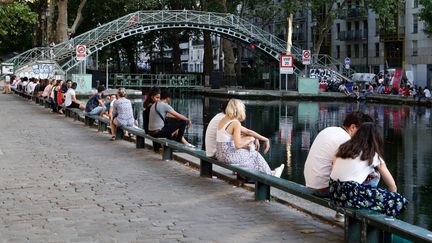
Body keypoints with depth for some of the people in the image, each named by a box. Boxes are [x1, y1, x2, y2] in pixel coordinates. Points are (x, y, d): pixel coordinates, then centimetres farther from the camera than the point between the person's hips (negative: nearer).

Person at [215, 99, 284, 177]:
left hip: (220, 154, 8)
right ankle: (270, 176, 33)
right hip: (228, 155, -8)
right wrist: (249, 140, -5)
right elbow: (238, 145, -21)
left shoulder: (223, 120, 7)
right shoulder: (236, 123, -17)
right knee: (254, 155, 13)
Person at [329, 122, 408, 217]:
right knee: (399, 201, 2)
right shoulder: (374, 155, 8)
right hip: (351, 194, -6)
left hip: (333, 193, 6)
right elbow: (392, 186, 10)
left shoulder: (344, 147, 19)